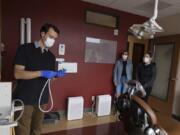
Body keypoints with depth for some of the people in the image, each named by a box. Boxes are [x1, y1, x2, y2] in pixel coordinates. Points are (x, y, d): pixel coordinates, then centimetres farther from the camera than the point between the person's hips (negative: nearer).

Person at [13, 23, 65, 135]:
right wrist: (42, 73, -23)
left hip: (42, 99, 5)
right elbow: (18, 74, -14)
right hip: (24, 99, -4)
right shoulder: (25, 49, -7)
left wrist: (57, 75, -9)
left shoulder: (51, 56, 10)